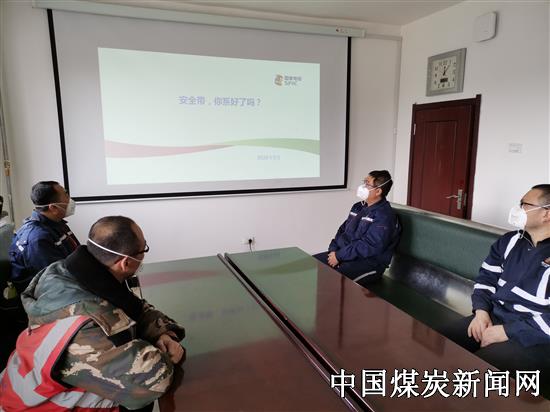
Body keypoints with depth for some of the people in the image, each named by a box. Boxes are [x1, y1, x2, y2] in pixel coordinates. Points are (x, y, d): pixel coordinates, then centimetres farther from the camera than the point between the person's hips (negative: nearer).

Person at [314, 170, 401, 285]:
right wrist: (333, 250, -2)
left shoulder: (384, 216, -15)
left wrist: (339, 255, -18)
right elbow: (343, 230, 15)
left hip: (369, 264, -8)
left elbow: (368, 247, -22)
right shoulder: (358, 207, 13)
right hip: (344, 254, 9)